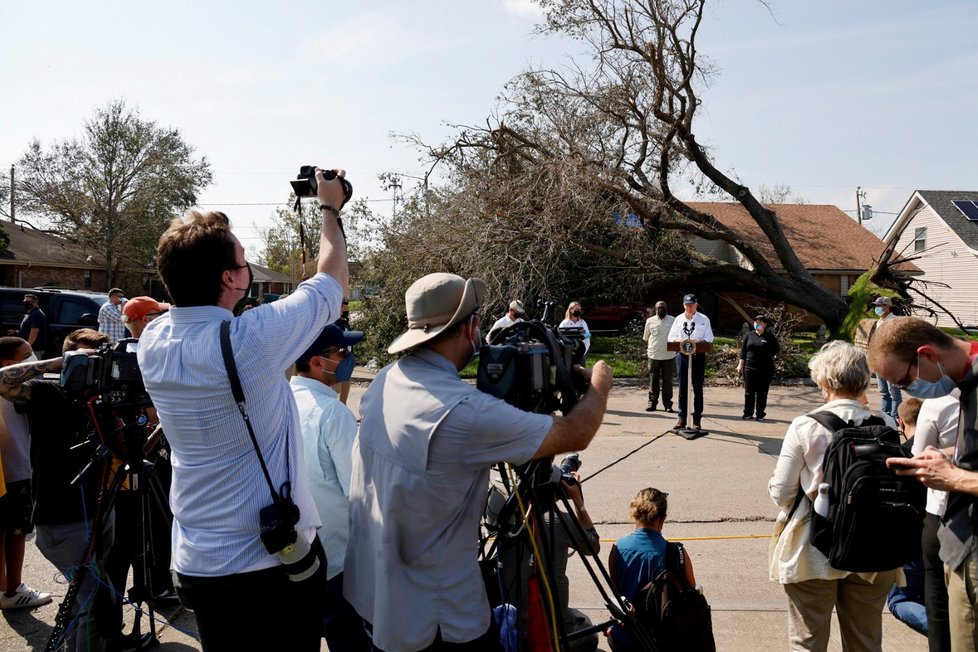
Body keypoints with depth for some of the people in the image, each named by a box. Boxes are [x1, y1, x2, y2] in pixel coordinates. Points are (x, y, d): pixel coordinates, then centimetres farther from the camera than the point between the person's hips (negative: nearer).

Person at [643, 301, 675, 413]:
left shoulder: (673, 320, 3)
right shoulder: (650, 321, 5)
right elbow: (645, 338, 13)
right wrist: (651, 346, 6)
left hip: (669, 356, -1)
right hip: (654, 356, 1)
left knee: (667, 380, 4)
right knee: (653, 380, 5)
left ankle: (667, 403, 10)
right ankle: (652, 402, 13)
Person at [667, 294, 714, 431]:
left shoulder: (704, 319, 4)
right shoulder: (679, 319, 9)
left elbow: (709, 338, 0)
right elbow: (671, 337, 6)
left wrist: (700, 341, -20)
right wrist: (679, 340, -16)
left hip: (698, 356, -2)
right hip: (682, 356, 2)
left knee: (697, 388, 3)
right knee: (682, 388, 5)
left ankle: (697, 420, 9)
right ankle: (682, 418, 12)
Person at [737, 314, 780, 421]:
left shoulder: (769, 336, 0)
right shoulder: (749, 335, 7)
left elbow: (777, 349, 8)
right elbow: (743, 350, 8)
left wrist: (767, 356, 1)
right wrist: (741, 364, 5)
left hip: (765, 369, -2)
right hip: (749, 367, 2)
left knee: (762, 392, 3)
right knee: (749, 391, 6)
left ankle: (760, 414, 11)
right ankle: (748, 413, 14)